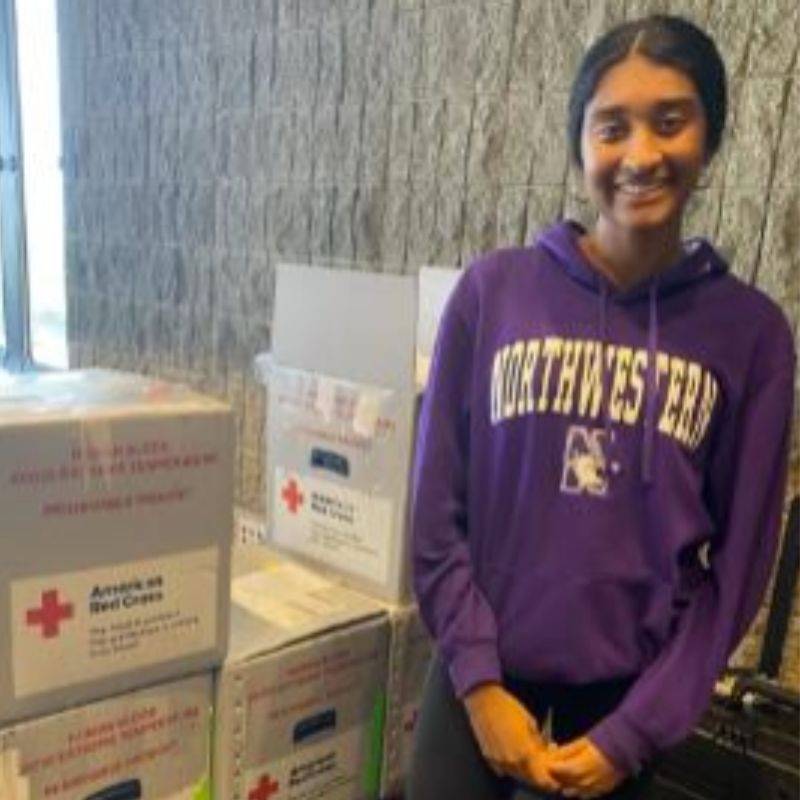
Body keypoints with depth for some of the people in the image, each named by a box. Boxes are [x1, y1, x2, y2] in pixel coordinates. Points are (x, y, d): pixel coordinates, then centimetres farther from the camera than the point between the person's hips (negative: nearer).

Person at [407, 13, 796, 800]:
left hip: (624, 692, 1)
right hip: (482, 674, 0)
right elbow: (438, 512, -5)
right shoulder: (492, 290, -8)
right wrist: (481, 683, -8)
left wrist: (635, 733, -5)